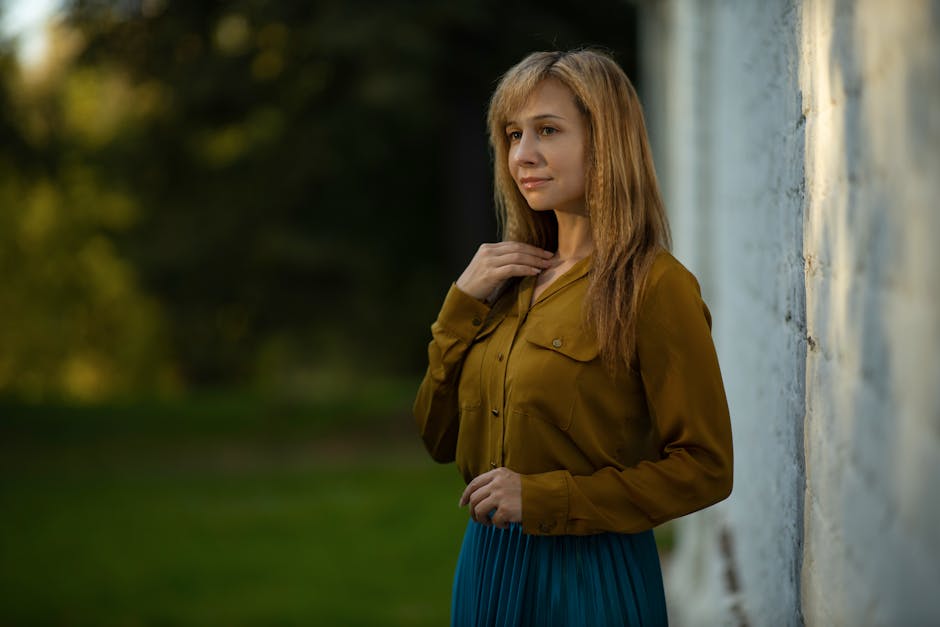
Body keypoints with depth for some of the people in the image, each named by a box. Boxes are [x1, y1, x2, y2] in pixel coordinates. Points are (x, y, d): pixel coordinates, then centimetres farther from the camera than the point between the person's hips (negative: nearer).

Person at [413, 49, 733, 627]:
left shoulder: (653, 286, -13)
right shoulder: (515, 279, 8)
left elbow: (705, 470, -15)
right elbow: (440, 438, 10)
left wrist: (544, 497, -18)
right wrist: (464, 302, -1)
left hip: (591, 576, -6)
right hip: (487, 565, 7)